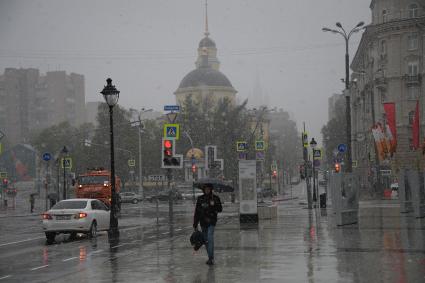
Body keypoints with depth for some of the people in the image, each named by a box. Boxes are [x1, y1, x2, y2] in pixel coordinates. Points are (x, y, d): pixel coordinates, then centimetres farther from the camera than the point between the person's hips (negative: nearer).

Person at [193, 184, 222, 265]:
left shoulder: (215, 198, -1)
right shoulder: (200, 199, 4)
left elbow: (220, 209, 1)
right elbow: (196, 212, 7)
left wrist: (214, 205, -19)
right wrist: (195, 224, 6)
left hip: (211, 222, -3)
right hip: (203, 222, 3)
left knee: (210, 238, -17)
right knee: (205, 240, 9)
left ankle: (211, 258, -17)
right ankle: (210, 258, 21)